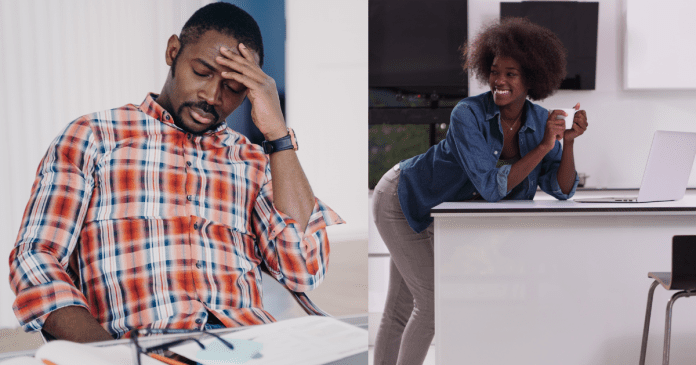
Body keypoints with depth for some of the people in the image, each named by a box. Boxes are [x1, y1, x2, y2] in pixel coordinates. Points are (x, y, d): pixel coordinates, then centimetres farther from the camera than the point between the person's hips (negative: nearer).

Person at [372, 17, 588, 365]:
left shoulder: (539, 121, -11)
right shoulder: (468, 115, -30)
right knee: (434, 300, -7)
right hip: (402, 197, -6)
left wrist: (569, 142, -27)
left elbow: (561, 190, -12)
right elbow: (491, 187, -34)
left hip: (441, 211, 6)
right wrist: (543, 146, -36)